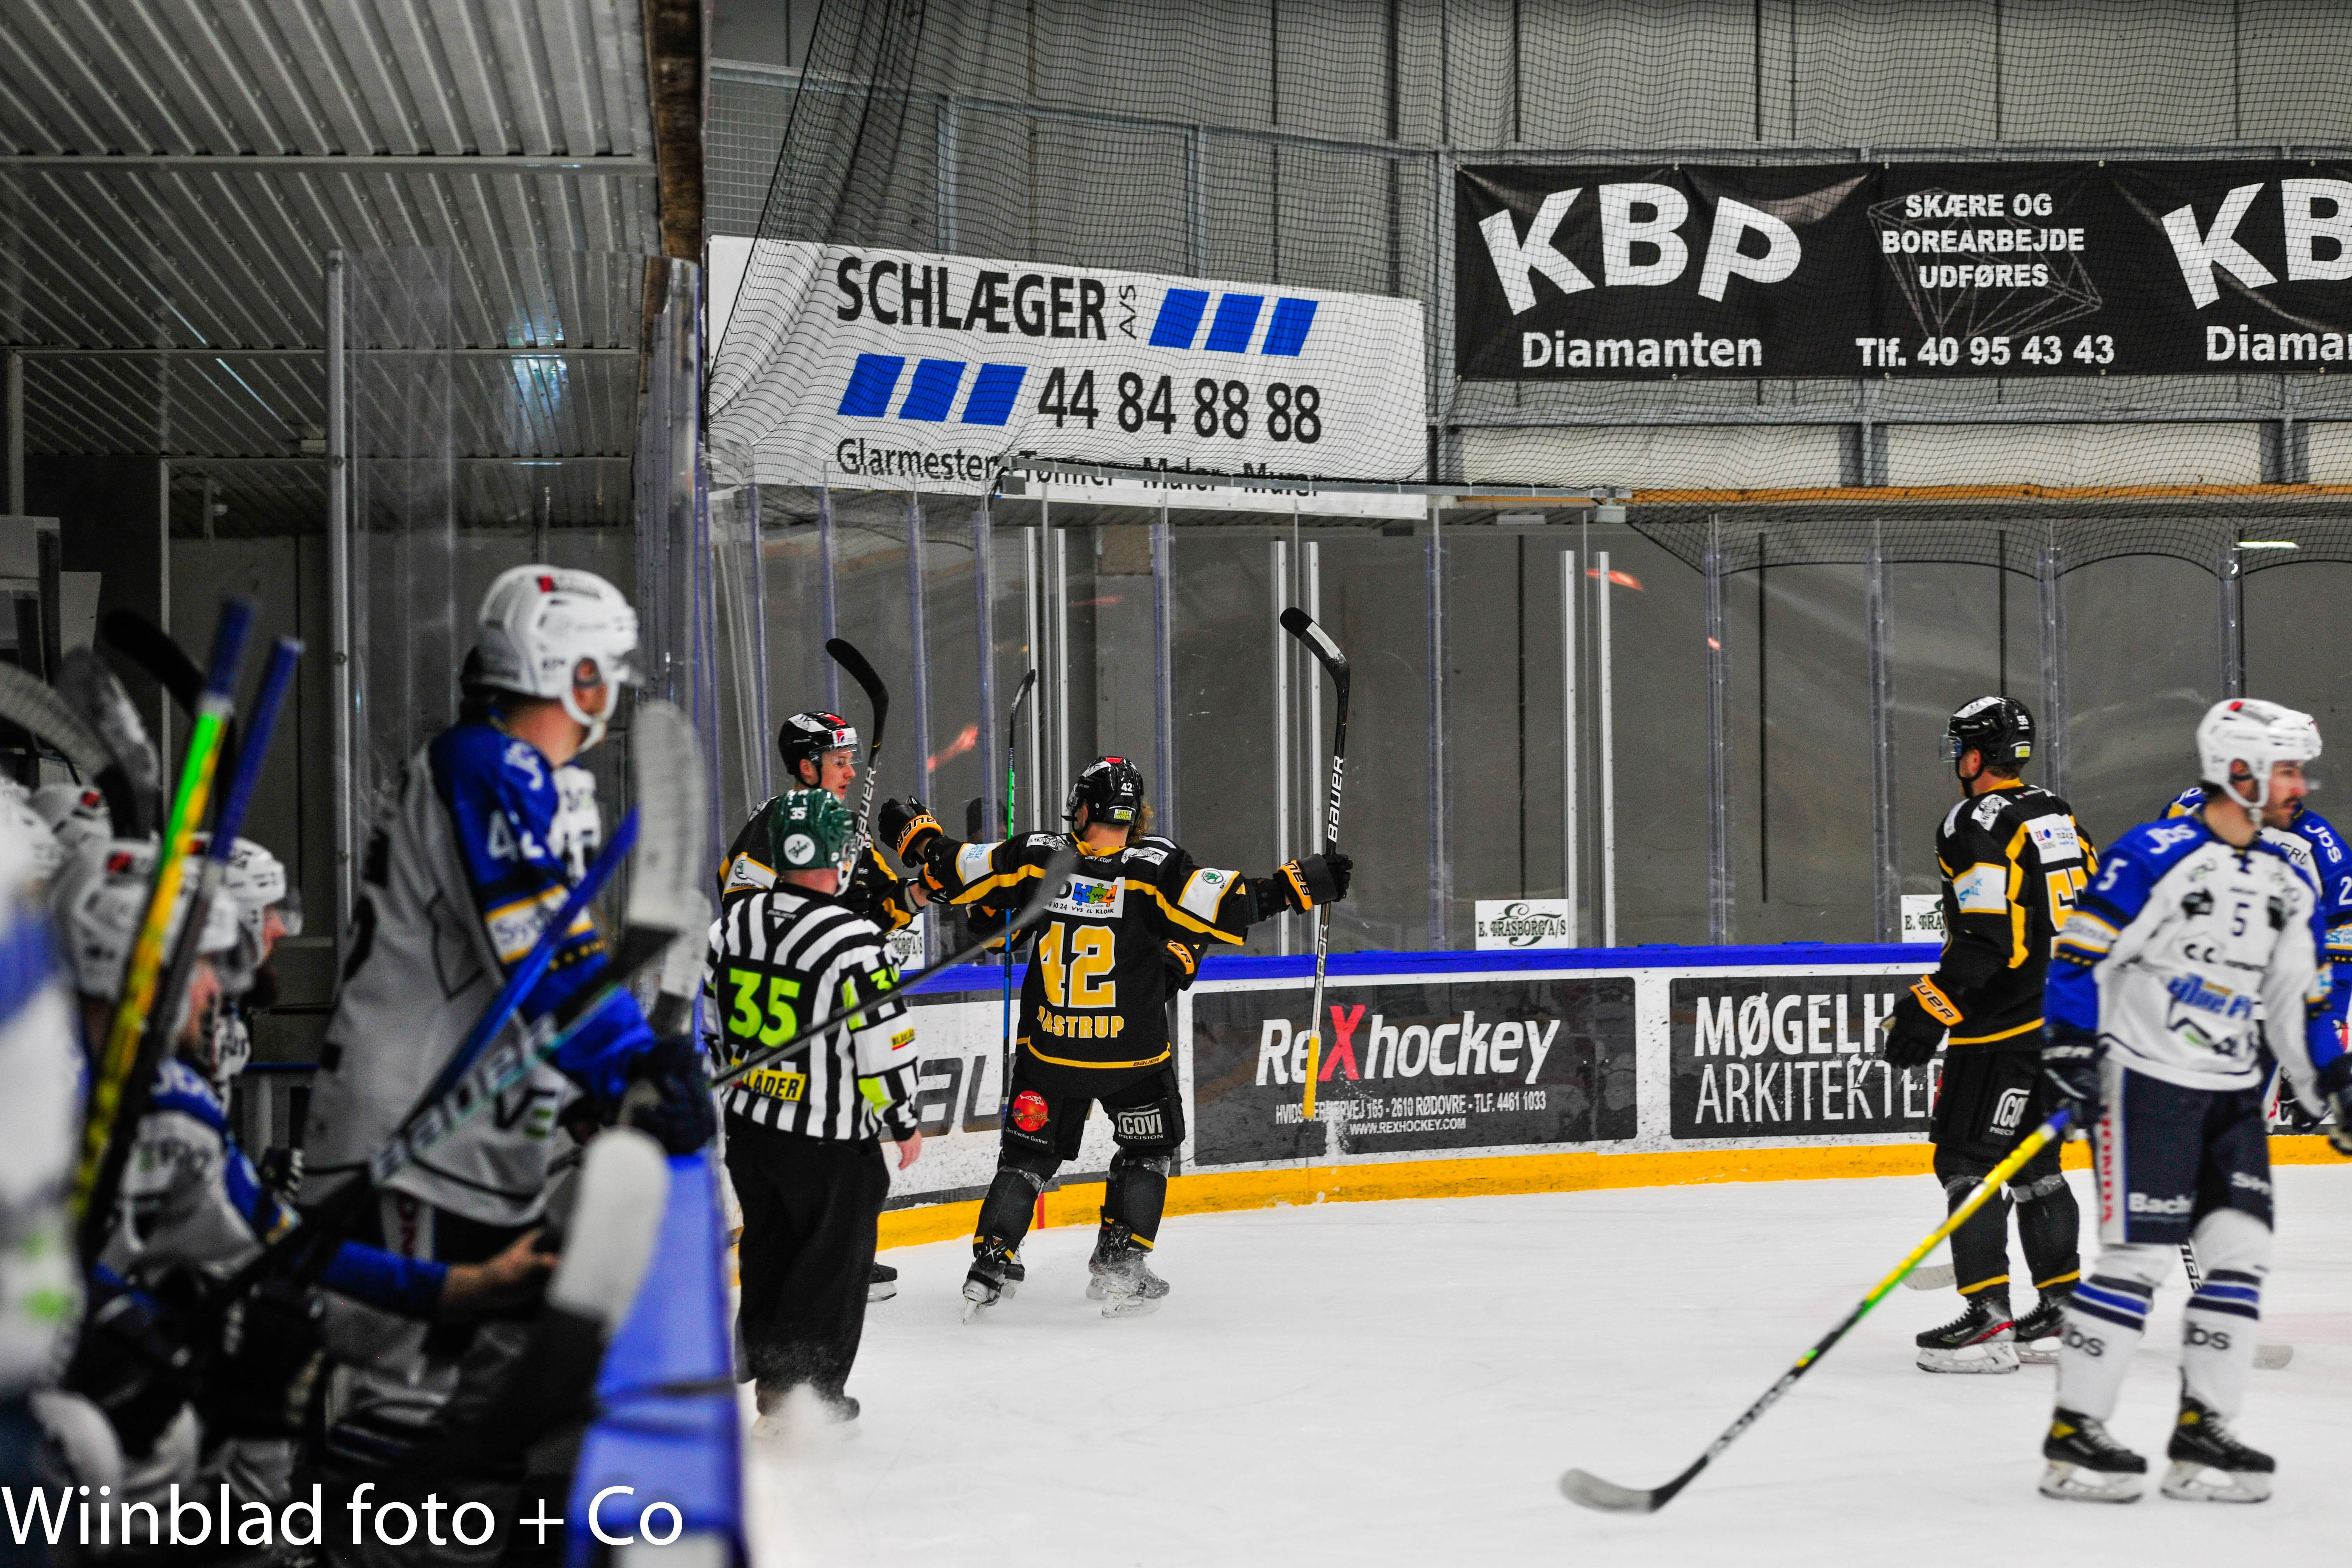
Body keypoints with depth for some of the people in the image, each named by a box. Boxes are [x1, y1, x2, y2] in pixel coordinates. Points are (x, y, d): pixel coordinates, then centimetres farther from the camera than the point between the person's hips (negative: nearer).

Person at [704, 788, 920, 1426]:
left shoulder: (736, 919, -1)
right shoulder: (851, 941, -21)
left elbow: (704, 1018, 10)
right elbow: (883, 1043, -17)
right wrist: (905, 1123, -4)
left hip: (748, 1126, 6)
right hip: (829, 1139, -6)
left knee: (770, 1249, 21)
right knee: (835, 1258, 7)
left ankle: (771, 1380, 31)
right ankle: (806, 1389, 7)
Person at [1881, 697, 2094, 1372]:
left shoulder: (1975, 825, -14)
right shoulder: (2059, 816, 13)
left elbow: (1985, 941, -22)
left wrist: (1927, 1012, -19)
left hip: (2004, 1027, -9)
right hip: (2066, 1019, 9)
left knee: (1967, 1159, -6)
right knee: (2032, 1159, 18)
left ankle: (1988, 1318, -12)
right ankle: (2063, 1305, 21)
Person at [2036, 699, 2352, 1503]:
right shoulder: (2155, 855, -12)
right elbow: (2080, 953, -12)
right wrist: (2069, 1051, -19)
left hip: (2231, 1095, 7)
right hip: (2143, 1081, -7)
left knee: (2242, 1251, 0)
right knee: (2139, 1256, -10)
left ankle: (2202, 1433, 8)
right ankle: (2072, 1436, -2)